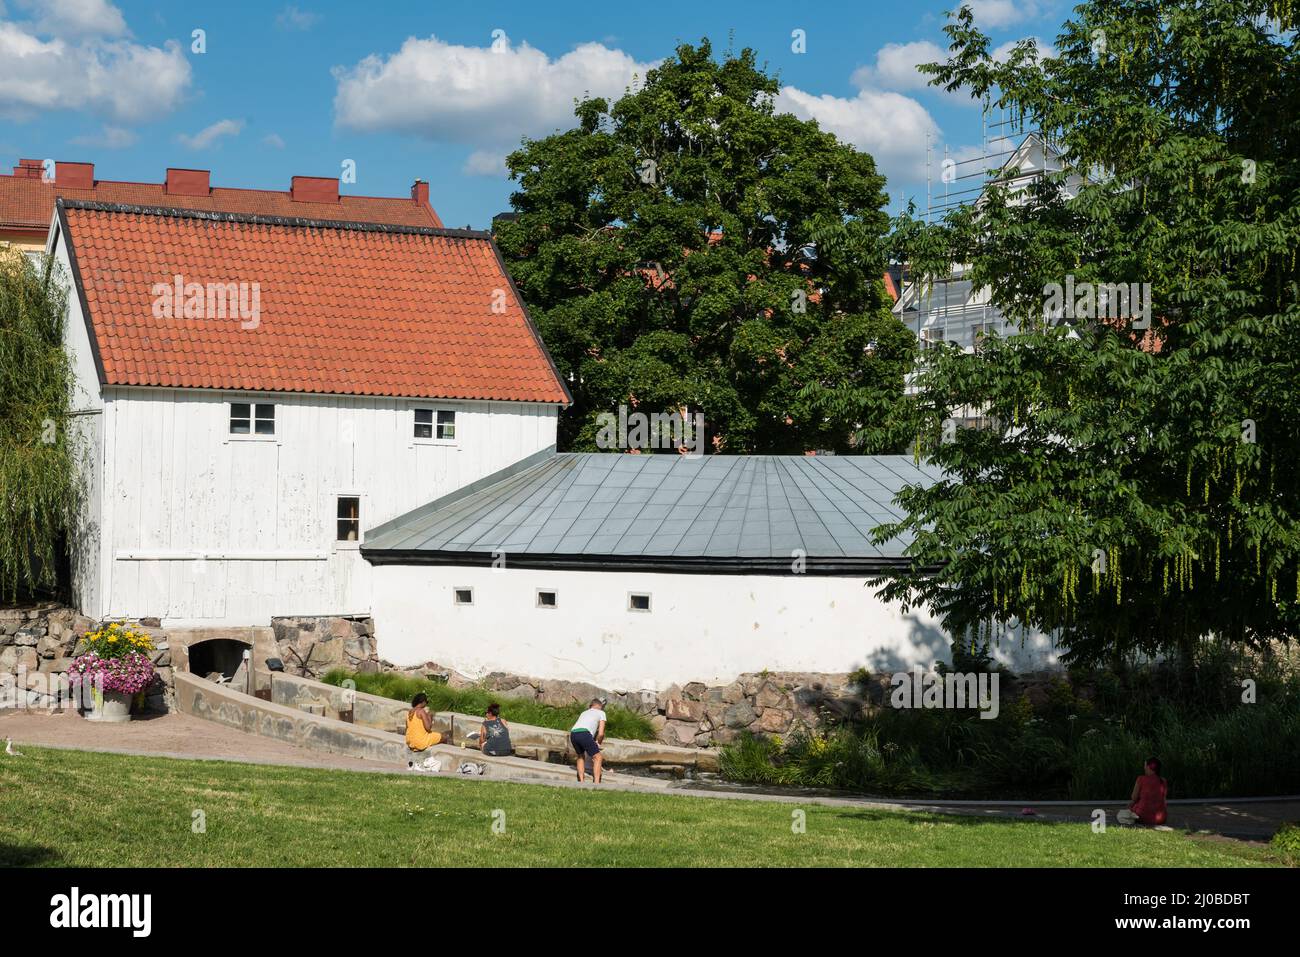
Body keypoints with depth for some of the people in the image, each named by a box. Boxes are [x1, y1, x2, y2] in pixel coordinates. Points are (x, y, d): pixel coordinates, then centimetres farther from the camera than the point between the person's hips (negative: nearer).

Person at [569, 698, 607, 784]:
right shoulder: (601, 713, 23)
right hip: (584, 734, -6)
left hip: (573, 734, 6)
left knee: (581, 756, 28)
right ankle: (596, 783, -5)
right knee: (598, 757, 6)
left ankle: (581, 781, 18)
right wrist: (598, 743, 33)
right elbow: (601, 733, 14)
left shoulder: (584, 713, 38)